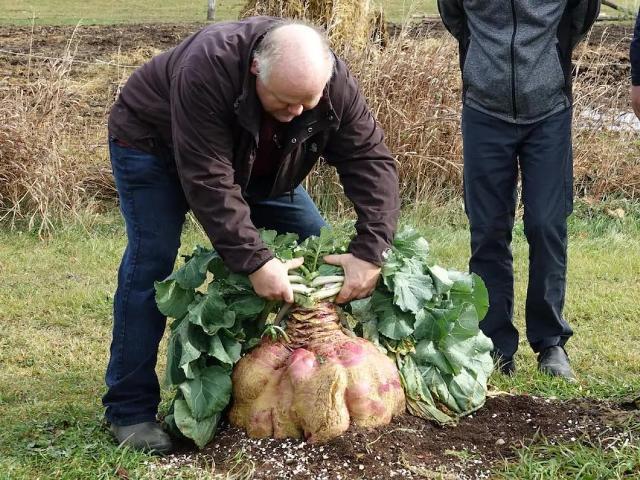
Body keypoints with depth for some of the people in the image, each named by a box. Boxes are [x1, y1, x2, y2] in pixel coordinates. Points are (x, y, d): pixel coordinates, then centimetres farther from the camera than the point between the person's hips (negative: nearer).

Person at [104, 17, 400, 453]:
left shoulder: (334, 82, -29)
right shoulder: (208, 69, -44)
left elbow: (371, 162, -28)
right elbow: (208, 182, -43)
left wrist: (370, 253, -39)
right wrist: (254, 261, -46)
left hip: (255, 164, 5)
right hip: (154, 144, -5)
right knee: (152, 259, -20)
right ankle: (130, 409, -12)